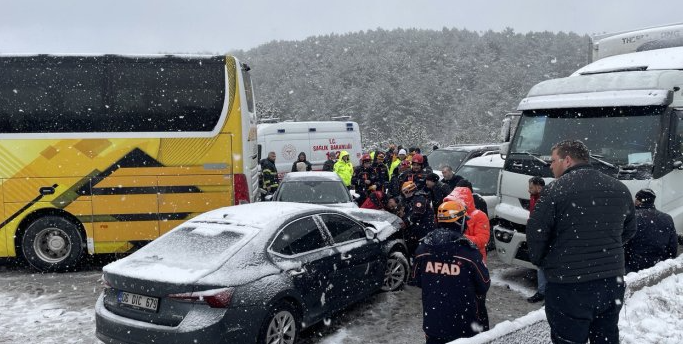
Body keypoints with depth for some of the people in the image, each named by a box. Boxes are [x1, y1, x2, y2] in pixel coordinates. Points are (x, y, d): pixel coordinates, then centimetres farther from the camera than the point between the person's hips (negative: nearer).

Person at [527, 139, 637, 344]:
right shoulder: (619, 189, 8)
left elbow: (536, 233, -13)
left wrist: (539, 260, 5)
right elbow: (629, 230, 18)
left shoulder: (556, 190, -13)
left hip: (569, 285, -6)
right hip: (612, 282, 7)